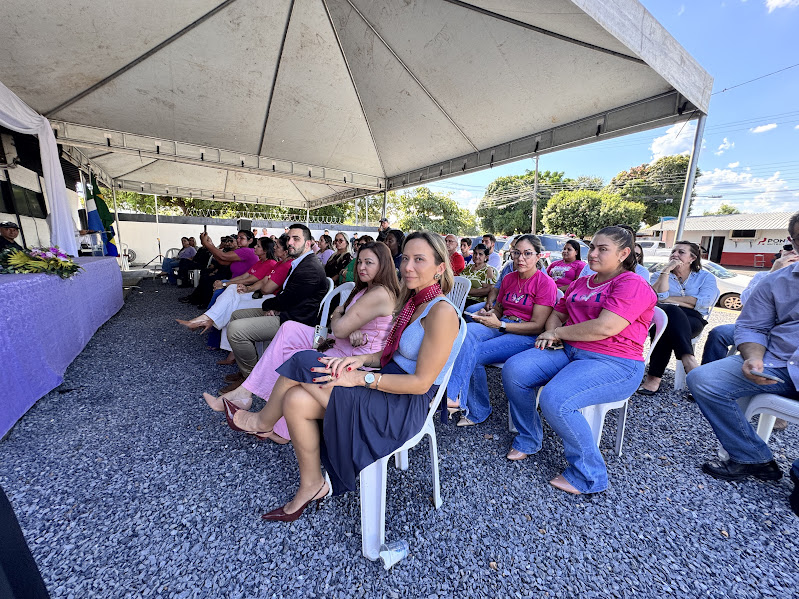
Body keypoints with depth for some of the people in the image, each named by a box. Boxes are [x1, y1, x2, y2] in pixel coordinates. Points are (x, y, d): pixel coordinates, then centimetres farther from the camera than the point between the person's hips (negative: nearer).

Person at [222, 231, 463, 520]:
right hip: (390, 386, 8)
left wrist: (361, 378, -19)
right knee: (296, 400, -8)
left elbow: (421, 382, -20)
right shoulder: (413, 301, 8)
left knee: (304, 365, -14)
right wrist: (362, 359, -5)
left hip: (407, 405, -8)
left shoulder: (442, 311, -19)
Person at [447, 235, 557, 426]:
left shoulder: (546, 283, -4)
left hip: (527, 336, -5)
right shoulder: (508, 278, 14)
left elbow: (537, 326, -9)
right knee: (467, 330, -29)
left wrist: (500, 325, -19)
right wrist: (486, 314, -3)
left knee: (473, 354, -29)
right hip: (500, 327, 5)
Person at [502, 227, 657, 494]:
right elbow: (557, 314, 23)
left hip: (614, 363, -7)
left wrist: (558, 333, -10)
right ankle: (528, 440, 5)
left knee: (555, 399, -32)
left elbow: (604, 328, -21)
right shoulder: (580, 283, 18)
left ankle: (588, 474, -6)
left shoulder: (632, 284, -8)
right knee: (513, 369, -15)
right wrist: (551, 334, 0)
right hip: (569, 351, 8)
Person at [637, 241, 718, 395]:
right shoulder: (659, 275, 21)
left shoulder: (706, 277, 18)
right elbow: (659, 296, -3)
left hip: (692, 319, 0)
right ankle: (688, 359, -48)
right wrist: (666, 270, -4)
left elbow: (704, 302, -3)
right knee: (671, 310, -38)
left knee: (668, 327, -38)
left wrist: (670, 299, -3)